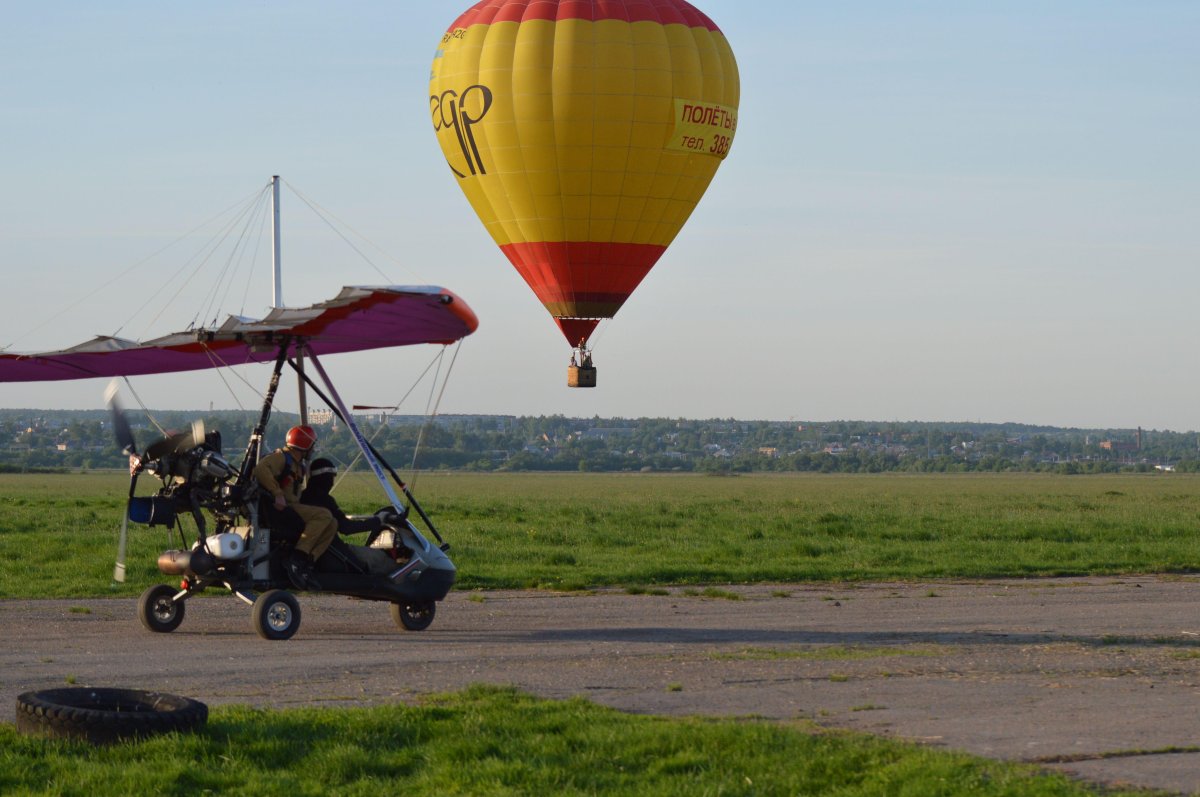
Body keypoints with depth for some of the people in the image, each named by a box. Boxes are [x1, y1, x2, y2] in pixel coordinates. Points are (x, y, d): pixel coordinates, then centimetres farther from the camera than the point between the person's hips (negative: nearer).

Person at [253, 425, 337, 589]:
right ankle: (296, 558, -30)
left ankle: (305, 564, -17)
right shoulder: (281, 457, -6)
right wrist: (277, 494, -29)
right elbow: (261, 469, -25)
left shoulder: (300, 466, 23)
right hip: (278, 508, -9)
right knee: (323, 515, -24)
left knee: (331, 524, -4)